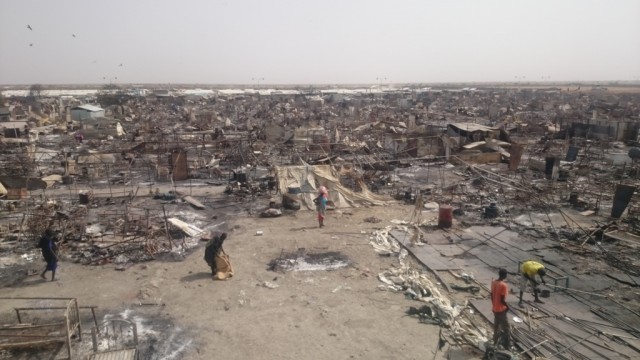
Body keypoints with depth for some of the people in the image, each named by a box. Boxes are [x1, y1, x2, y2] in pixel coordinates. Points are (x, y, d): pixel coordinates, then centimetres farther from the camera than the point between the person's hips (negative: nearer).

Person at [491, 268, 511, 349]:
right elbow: (502, 300, -24)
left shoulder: (493, 282, 0)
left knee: (496, 326, 19)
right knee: (506, 328, 4)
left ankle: (495, 343, 29)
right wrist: (507, 306, -7)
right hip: (501, 309, -8)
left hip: (494, 309, 8)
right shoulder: (504, 285, -24)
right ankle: (507, 346, 10)